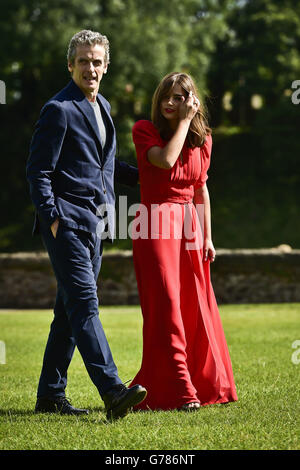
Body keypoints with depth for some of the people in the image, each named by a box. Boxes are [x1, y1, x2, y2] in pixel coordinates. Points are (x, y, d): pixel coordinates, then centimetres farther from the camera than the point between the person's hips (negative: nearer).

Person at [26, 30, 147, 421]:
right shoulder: (59, 110, -8)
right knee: (84, 304, -15)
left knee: (70, 311, 10)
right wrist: (52, 219, -16)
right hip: (66, 222, -8)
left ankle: (51, 394, 17)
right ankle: (112, 391, -24)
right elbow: (38, 171, -10)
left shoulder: (102, 106, 18)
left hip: (94, 225, 8)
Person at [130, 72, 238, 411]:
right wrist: (183, 122, -15)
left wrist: (207, 237, 13)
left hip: (189, 226, 5)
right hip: (155, 228, -5)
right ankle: (178, 392, -7)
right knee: (166, 308, -8)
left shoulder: (202, 138, 8)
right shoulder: (144, 130, -5)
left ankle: (206, 385, 23)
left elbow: (201, 189, 15)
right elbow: (165, 160, -24)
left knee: (195, 309, 9)